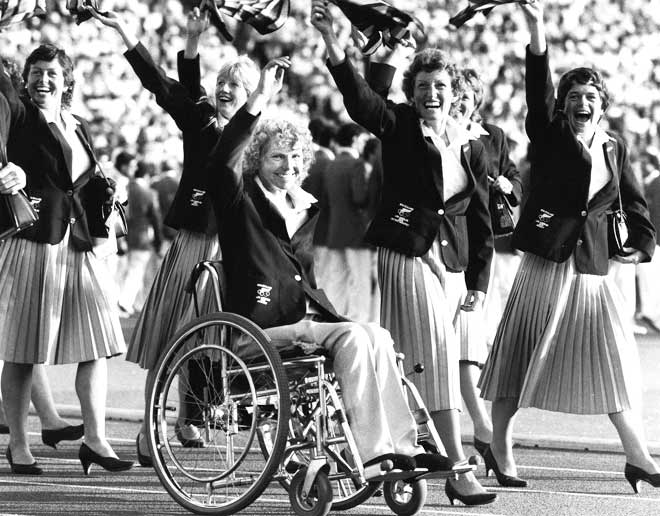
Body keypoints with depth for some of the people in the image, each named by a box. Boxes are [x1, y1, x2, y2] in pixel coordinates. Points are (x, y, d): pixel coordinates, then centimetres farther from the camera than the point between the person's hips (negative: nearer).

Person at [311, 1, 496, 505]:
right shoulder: (399, 127, 0)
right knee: (433, 359, -11)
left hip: (453, 262, 5)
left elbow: (481, 220, 13)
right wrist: (333, 45, -35)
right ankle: (459, 471, -14)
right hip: (406, 256, -5)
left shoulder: (472, 148, 11)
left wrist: (479, 282, 6)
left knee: (443, 364, 6)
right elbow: (360, 100, -19)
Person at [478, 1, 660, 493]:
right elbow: (538, 86, -14)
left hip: (593, 265, 4)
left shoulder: (614, 148, 13)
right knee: (522, 356, 1)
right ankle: (500, 449, 11)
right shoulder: (550, 138, 0)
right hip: (547, 262, -4)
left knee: (615, 360, 2)